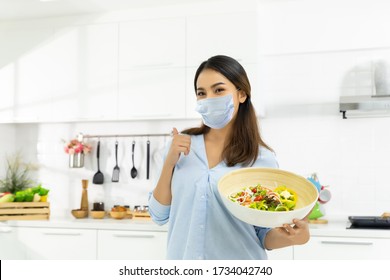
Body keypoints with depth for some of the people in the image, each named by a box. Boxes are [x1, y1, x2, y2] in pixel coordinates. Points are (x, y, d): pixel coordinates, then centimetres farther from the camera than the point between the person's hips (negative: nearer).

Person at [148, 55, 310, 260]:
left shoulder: (263, 160, -8)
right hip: (184, 262, 2)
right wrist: (169, 162, -13)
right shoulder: (180, 145, -3)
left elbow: (265, 235, -2)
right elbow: (159, 215, -1)